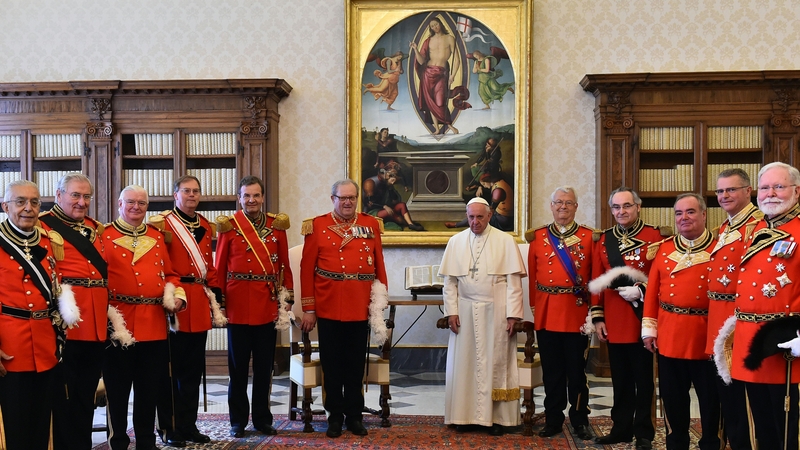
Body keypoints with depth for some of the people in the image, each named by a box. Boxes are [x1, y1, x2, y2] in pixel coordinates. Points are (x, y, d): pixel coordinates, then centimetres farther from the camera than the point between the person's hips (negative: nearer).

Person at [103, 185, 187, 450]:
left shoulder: (157, 237, 14)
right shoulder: (104, 236, 1)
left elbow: (169, 273, 17)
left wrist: (177, 296, 0)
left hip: (154, 324, 4)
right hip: (118, 324, -4)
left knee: (150, 389, 11)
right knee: (117, 389, 5)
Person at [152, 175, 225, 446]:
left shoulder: (206, 226, 14)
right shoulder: (162, 223, -5)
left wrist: (215, 296, 11)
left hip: (199, 304, 6)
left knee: (194, 369, 12)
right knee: (171, 368, 2)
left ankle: (188, 424, 22)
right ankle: (168, 428, 14)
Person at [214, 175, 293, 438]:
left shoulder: (277, 225, 6)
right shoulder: (229, 226, 0)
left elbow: (285, 265, 7)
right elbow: (220, 267, 0)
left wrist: (286, 298, 3)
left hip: (268, 305, 2)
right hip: (238, 305, -2)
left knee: (265, 366, 10)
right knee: (238, 365, 7)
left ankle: (262, 418, 22)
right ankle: (238, 420, 19)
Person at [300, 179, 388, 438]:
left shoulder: (371, 225, 7)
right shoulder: (317, 226, 1)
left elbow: (379, 264, 7)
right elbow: (307, 269, -1)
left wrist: (381, 300, 1)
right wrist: (308, 309, -4)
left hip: (361, 307, 2)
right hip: (328, 307, -1)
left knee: (356, 364, 10)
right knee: (332, 364, 7)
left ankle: (354, 415, 22)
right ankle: (335, 416, 20)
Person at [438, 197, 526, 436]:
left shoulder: (505, 241, -2)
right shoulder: (455, 242, 5)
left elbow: (513, 281, -4)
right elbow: (450, 281, 6)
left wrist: (513, 314, -8)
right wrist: (451, 311, -1)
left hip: (496, 312, -2)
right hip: (465, 312, 2)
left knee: (495, 363, 5)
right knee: (464, 363, 6)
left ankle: (496, 417, 13)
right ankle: (464, 414, 15)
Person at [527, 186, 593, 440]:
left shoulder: (589, 237, 3)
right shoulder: (538, 237, 7)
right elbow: (532, 276, 6)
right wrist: (535, 306, 3)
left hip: (577, 314, -1)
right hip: (546, 314, 2)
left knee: (576, 370, 6)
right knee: (551, 371, 9)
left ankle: (580, 421, 19)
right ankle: (553, 420, 20)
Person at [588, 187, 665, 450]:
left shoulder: (654, 236, -3)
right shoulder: (603, 240, 9)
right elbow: (596, 282, 8)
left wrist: (640, 290, -21)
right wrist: (597, 317, 4)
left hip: (642, 319, -4)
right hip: (613, 322, 4)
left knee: (643, 379, 6)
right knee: (620, 380, 13)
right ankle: (621, 429, 24)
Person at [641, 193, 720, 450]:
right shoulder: (662, 249, 7)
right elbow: (652, 291, 6)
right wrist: (649, 328, 2)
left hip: (706, 337, -2)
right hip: (668, 336, 3)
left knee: (710, 398, 10)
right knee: (673, 398, 11)